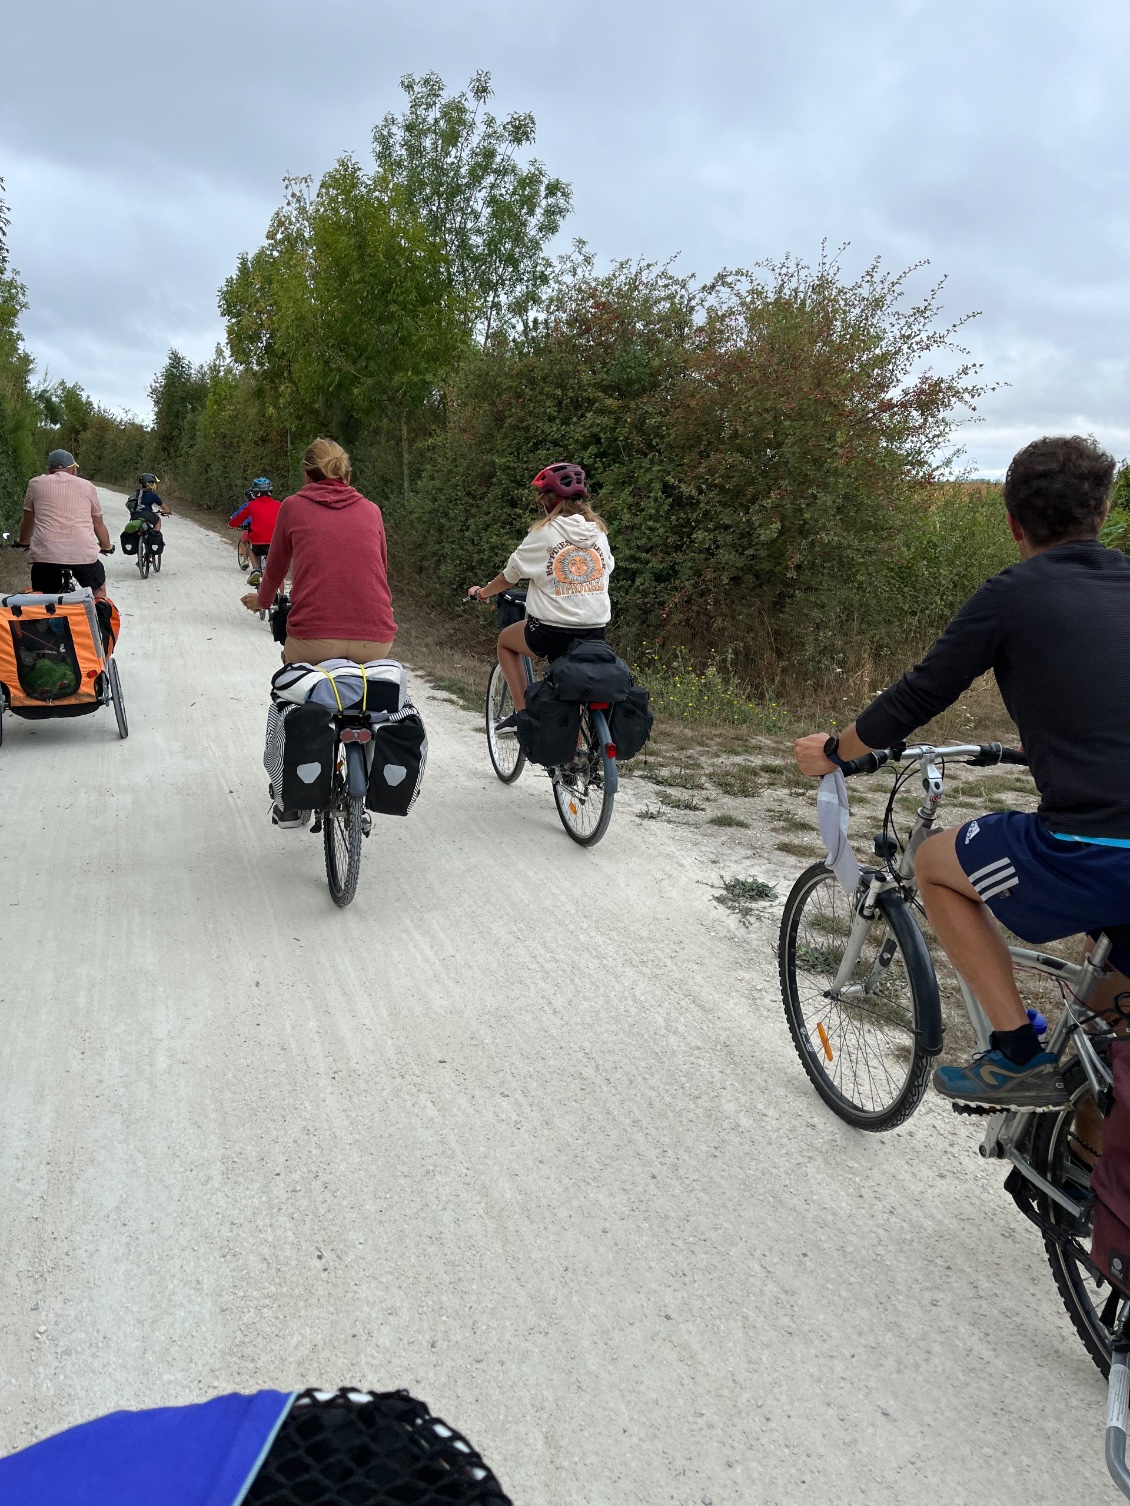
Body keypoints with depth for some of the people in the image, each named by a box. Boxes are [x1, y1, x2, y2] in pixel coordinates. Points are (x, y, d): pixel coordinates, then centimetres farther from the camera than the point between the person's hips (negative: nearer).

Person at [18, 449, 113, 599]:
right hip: (83, 553, 0)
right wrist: (106, 547, 39)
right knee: (98, 588, 26)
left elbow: (27, 521, 24)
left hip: (45, 553, 0)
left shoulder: (36, 483, 14)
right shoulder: (87, 486, 14)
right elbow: (98, 524, 22)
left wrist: (24, 543, 43)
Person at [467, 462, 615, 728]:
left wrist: (482, 592, 23)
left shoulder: (544, 533, -5)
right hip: (595, 632, 4)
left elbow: (510, 574, 4)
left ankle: (522, 711, 15)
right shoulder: (599, 531, 6)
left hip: (552, 631, -4)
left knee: (505, 640, 25)